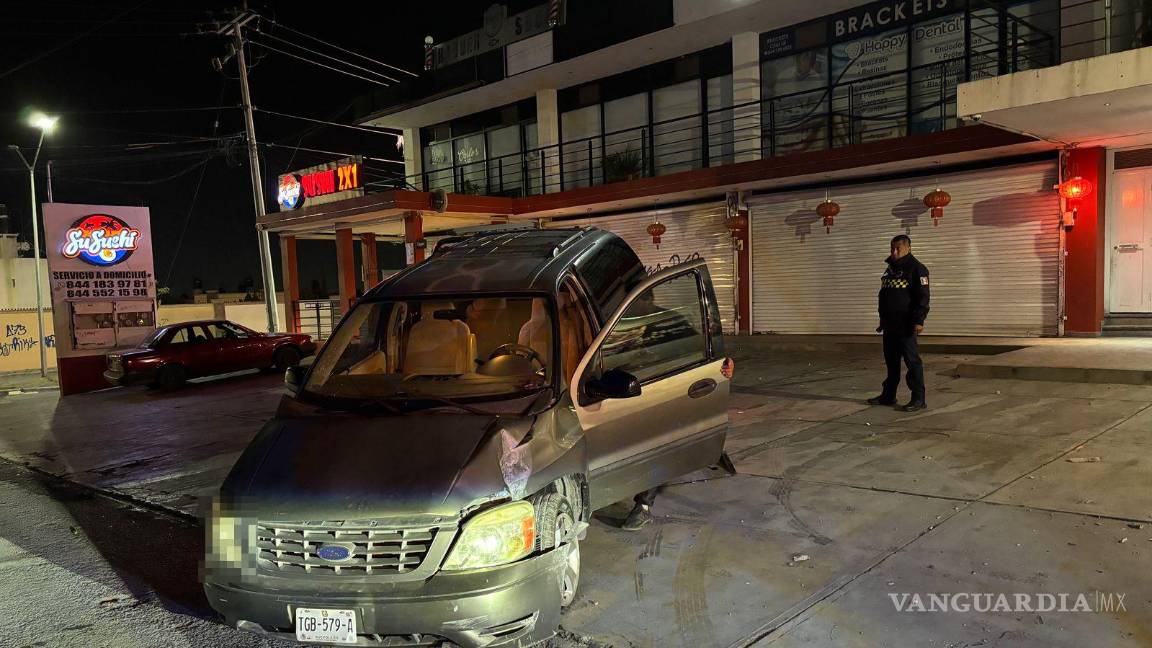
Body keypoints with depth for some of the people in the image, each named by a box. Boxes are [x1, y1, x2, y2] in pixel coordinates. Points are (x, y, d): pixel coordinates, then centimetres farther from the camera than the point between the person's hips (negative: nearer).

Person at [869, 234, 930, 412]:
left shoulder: (916, 268, -8)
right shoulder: (890, 269, 17)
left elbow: (922, 296, -15)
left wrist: (919, 320, -21)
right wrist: (883, 320, 24)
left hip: (906, 325, -8)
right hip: (890, 324, 9)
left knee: (912, 360, -6)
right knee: (891, 361, 14)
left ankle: (918, 399, -2)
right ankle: (888, 395, 23)